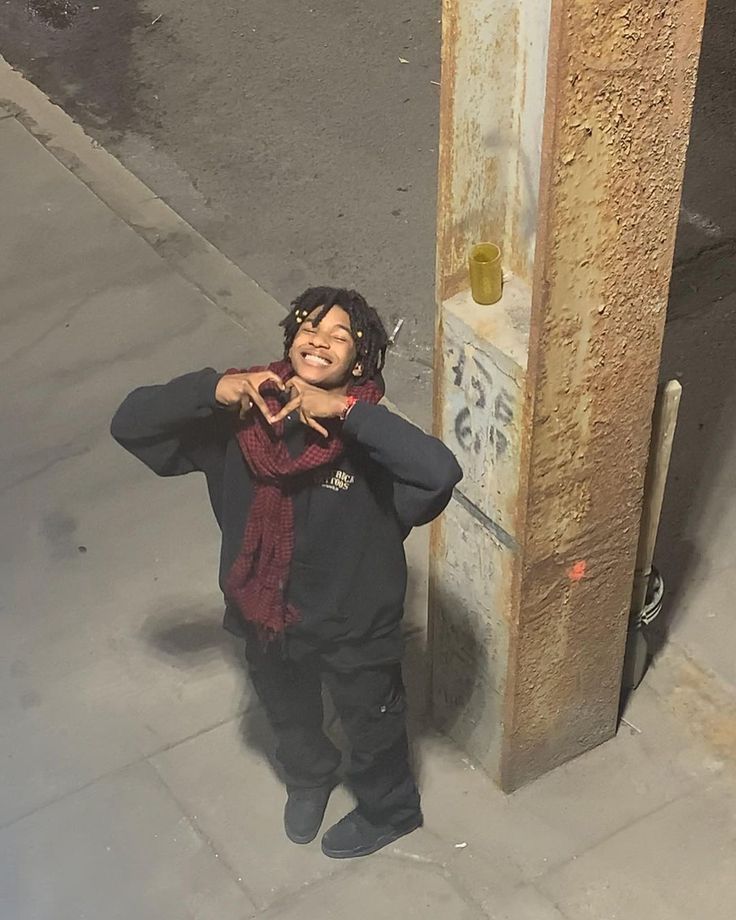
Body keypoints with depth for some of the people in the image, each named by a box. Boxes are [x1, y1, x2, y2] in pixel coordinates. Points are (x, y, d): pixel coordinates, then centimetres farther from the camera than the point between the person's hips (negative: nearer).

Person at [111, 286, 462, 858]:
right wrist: (212, 389, -33)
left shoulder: (365, 437, -27)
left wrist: (344, 410, -46)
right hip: (269, 617, 4)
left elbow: (441, 472, -46)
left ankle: (390, 812, 56)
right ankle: (308, 778, 66)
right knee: (289, 718, 33)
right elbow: (129, 424, -18)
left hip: (355, 627, -3)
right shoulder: (239, 423, -17)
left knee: (373, 729, 25)